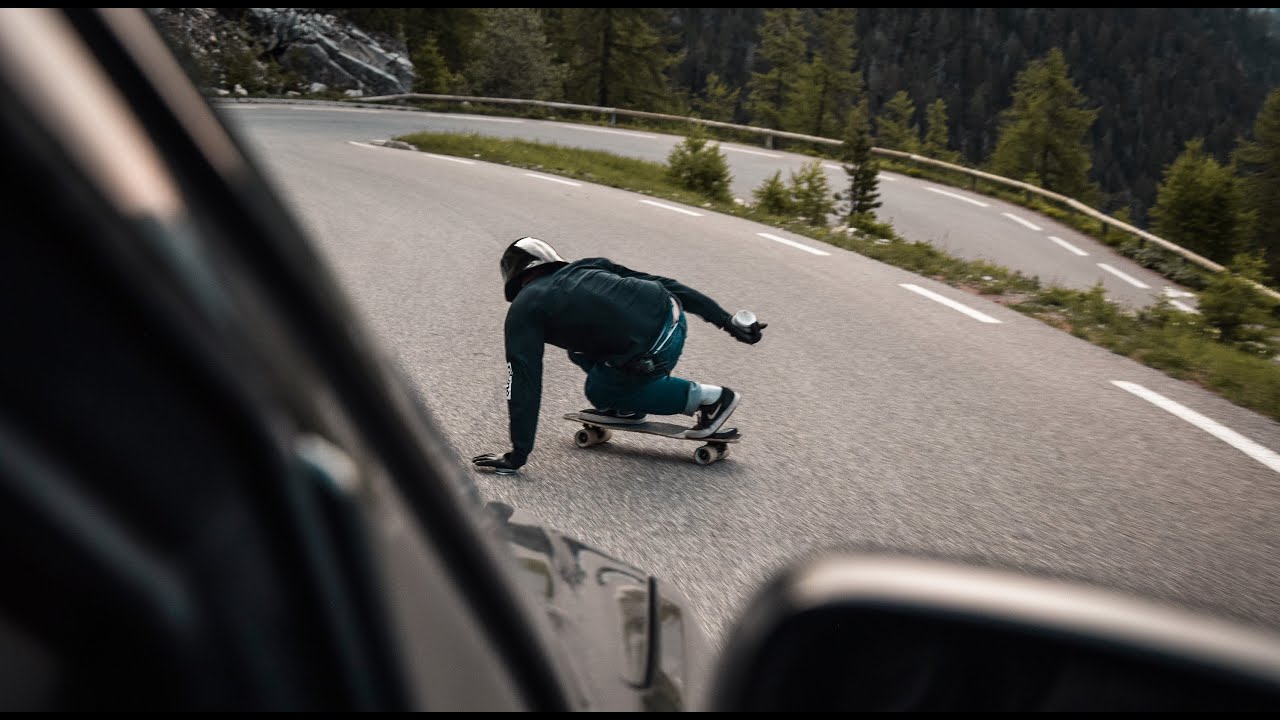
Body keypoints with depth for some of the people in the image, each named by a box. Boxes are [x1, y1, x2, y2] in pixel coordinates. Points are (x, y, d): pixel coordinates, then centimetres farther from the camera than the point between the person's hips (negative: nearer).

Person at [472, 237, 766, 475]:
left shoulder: (523, 310, 8)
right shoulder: (585, 266, 23)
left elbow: (524, 382, 3)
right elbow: (659, 282, 20)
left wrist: (518, 454, 8)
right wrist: (726, 321, 20)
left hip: (652, 354, -7)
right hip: (673, 314, 8)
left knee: (601, 392, 23)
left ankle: (707, 398, 17)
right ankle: (625, 407, 31)